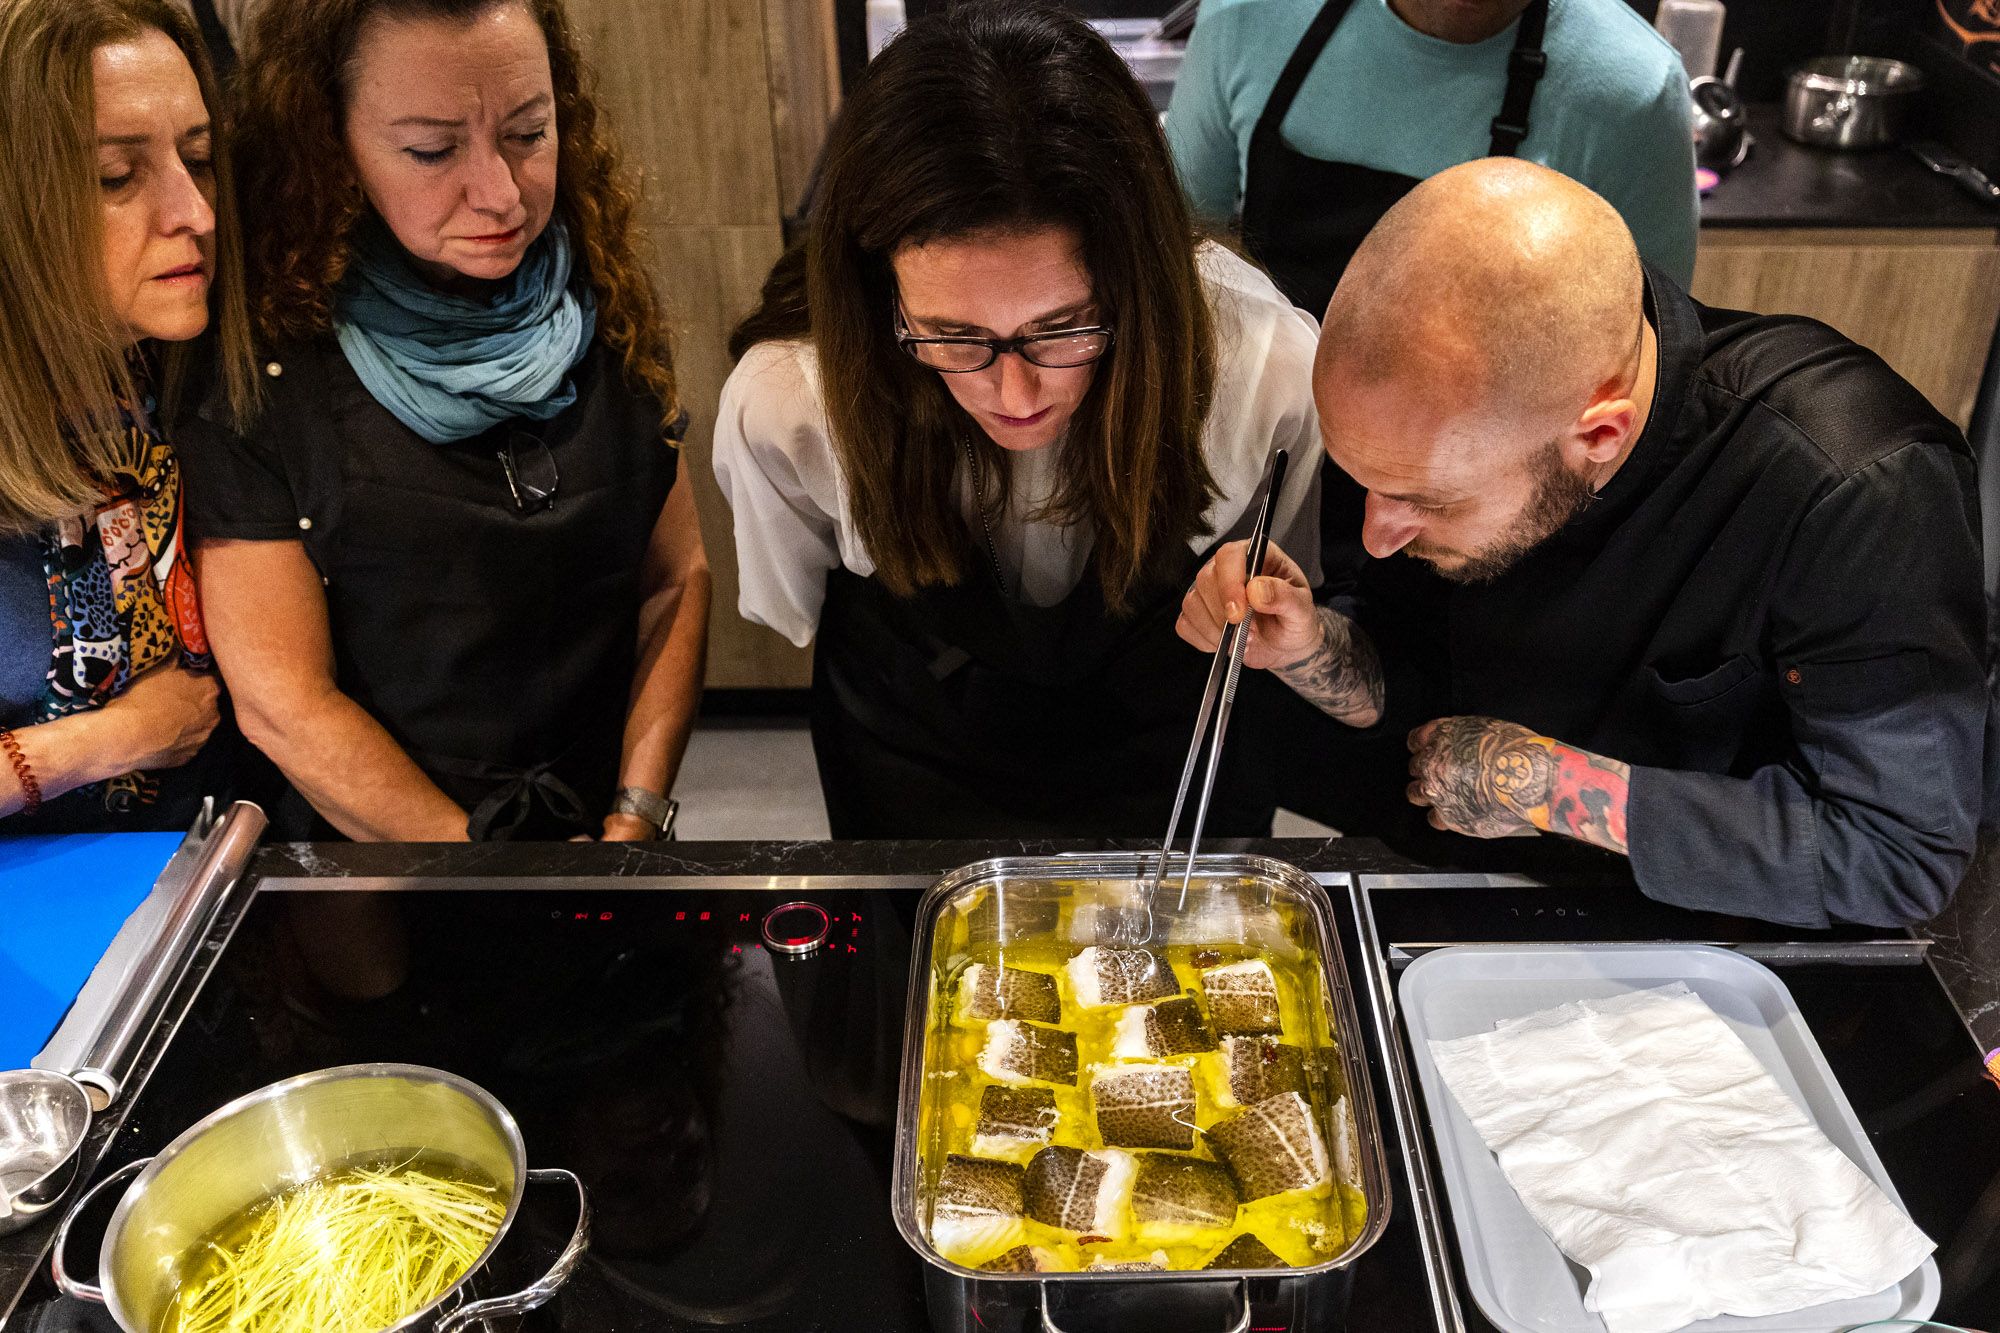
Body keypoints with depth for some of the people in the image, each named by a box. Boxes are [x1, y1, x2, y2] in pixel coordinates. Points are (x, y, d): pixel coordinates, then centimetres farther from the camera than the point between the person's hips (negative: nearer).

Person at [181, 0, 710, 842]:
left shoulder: (609, 314, 3)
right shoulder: (261, 367, -9)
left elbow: (677, 576, 5)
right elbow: (282, 705, -8)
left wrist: (637, 817, -6)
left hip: (608, 815, 3)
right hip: (371, 850, -3)